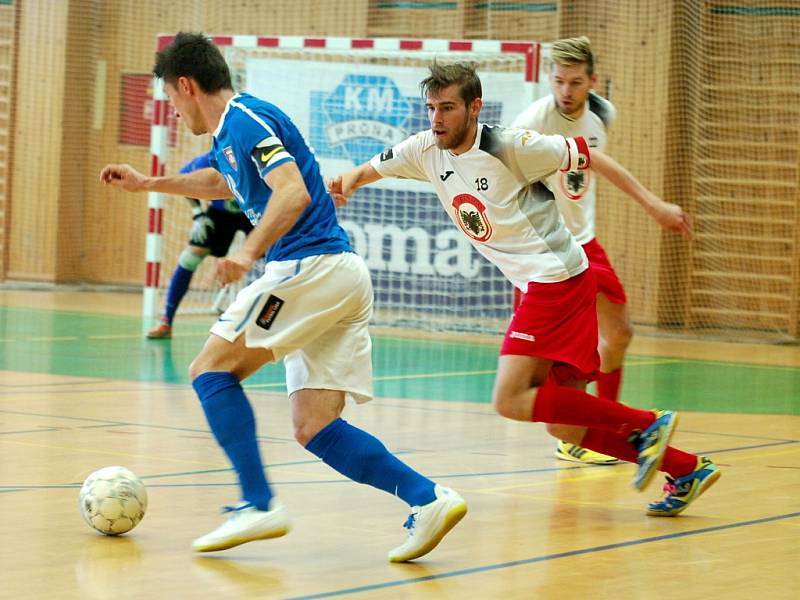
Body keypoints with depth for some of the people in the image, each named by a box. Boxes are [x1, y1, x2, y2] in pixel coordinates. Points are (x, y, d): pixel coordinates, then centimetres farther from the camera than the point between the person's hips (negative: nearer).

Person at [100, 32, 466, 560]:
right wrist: (146, 183, 52)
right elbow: (221, 183, 47)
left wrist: (251, 251, -35)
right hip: (344, 277, 9)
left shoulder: (246, 119, -7)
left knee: (212, 370, -2)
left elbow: (293, 193, -22)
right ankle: (427, 498, -9)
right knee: (314, 426, 3)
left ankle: (259, 505, -10)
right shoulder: (231, 131, 23)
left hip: (311, 267, -9)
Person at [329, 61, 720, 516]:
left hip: (558, 278, -8)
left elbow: (588, 156, -6)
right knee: (566, 428, 5)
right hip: (537, 286, 8)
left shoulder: (509, 146, -14)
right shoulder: (427, 150, 6)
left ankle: (646, 425, -11)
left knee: (511, 401, -17)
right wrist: (345, 184, -4)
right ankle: (688, 470, 12)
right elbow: (371, 169, 20)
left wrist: (654, 203, -8)